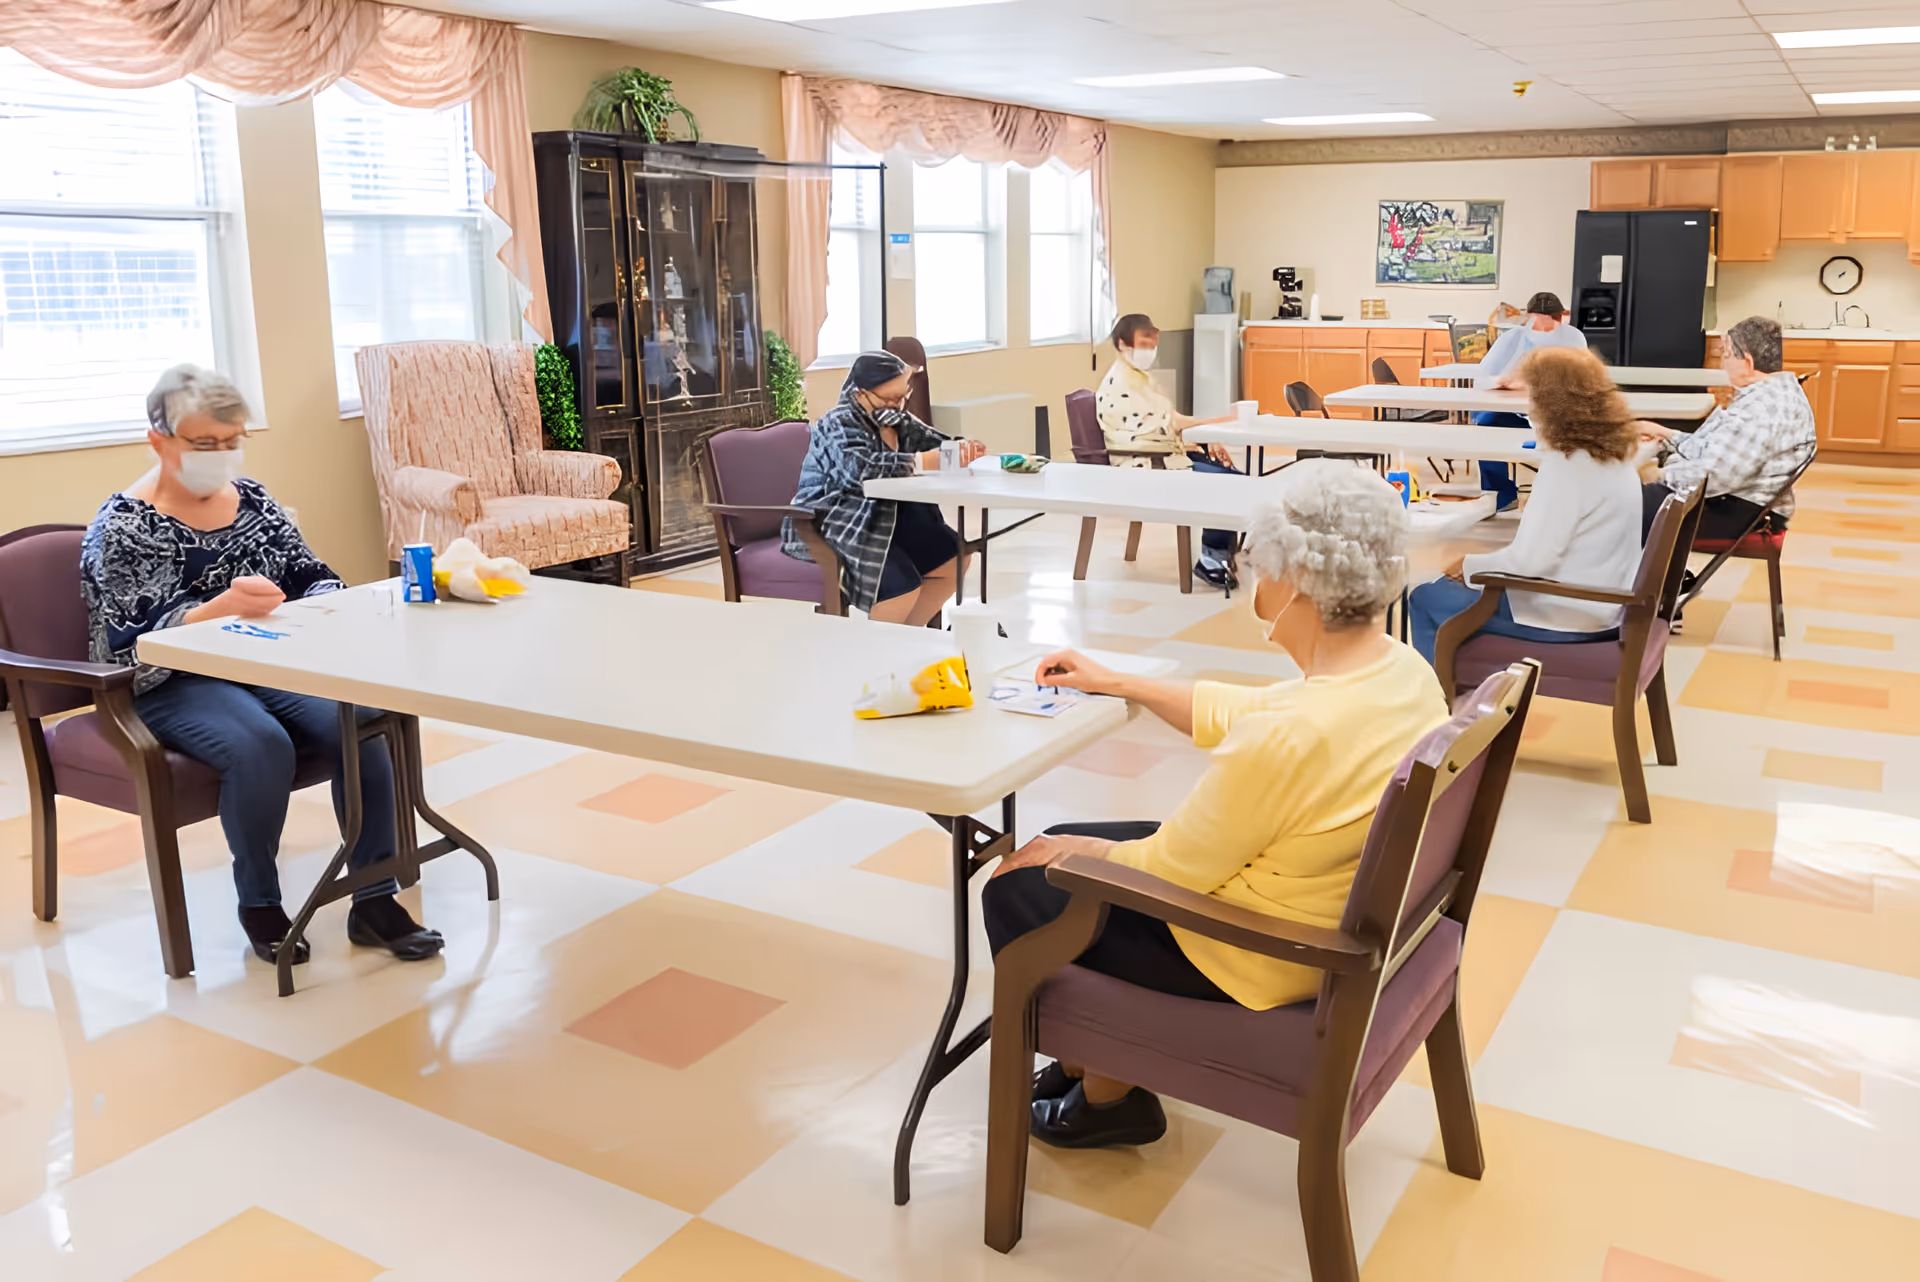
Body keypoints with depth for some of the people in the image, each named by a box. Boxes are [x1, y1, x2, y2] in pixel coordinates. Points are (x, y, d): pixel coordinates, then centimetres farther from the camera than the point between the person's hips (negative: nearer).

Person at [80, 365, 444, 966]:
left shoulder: (252, 498, 10)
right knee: (261, 745, -34)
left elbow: (317, 577, 10)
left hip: (268, 666, 5)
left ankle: (374, 900, -16)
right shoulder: (122, 528, -6)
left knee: (357, 722, -24)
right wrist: (219, 609, -32)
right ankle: (259, 904, -10)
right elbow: (133, 643, -16)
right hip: (174, 685, -4)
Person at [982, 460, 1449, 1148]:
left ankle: (1109, 1096, 26)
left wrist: (1064, 851, -5)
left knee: (1015, 893, 9)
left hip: (1254, 965, -9)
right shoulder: (1403, 670, -7)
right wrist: (1116, 683, 12)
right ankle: (1092, 1056, 34)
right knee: (1064, 842, 21)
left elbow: (1167, 869, -22)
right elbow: (1237, 714, 7)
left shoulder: (1292, 738, -35)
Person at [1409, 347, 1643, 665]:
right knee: (1450, 587, 24)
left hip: (1564, 615, -10)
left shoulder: (1566, 465, -24)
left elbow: (1531, 560, -26)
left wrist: (1469, 566, -9)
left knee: (1426, 600, 4)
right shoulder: (1614, 455, 6)